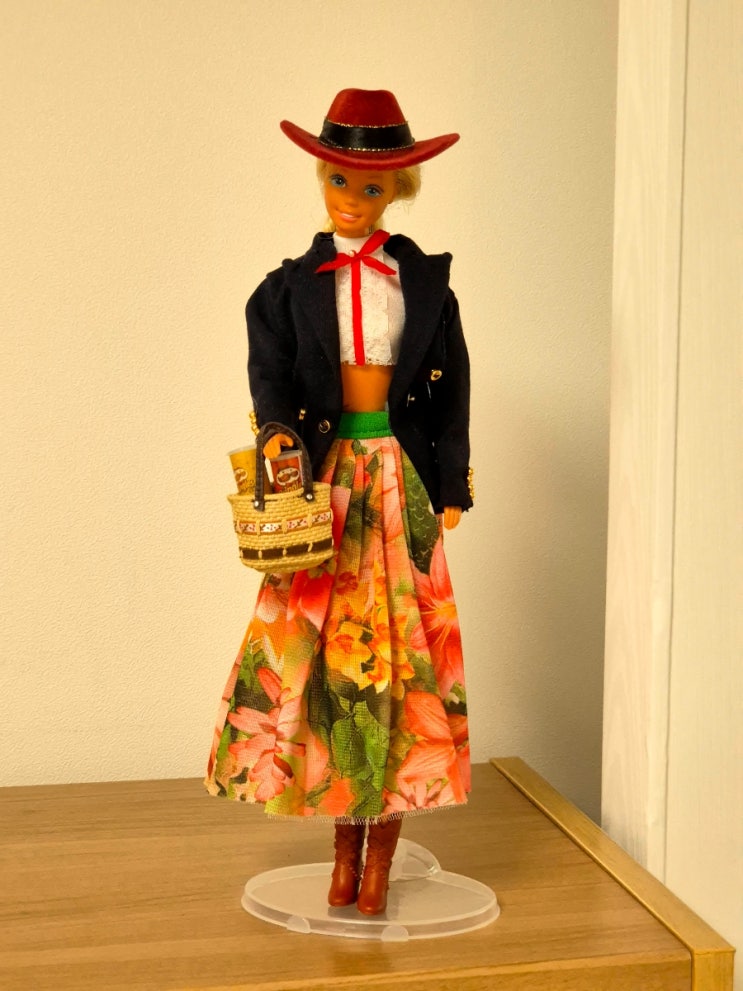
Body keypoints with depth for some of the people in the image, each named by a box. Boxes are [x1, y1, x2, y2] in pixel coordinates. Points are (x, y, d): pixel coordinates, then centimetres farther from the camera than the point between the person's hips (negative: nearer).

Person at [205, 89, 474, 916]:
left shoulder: (426, 282, 5)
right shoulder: (291, 288, 4)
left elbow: (451, 395, 5)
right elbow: (271, 382, -4)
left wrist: (451, 490, -1)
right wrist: (279, 438, -26)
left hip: (403, 482, 0)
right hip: (325, 482, 0)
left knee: (399, 654, 1)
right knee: (327, 651, 3)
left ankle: (382, 851, 14)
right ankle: (345, 845, 18)